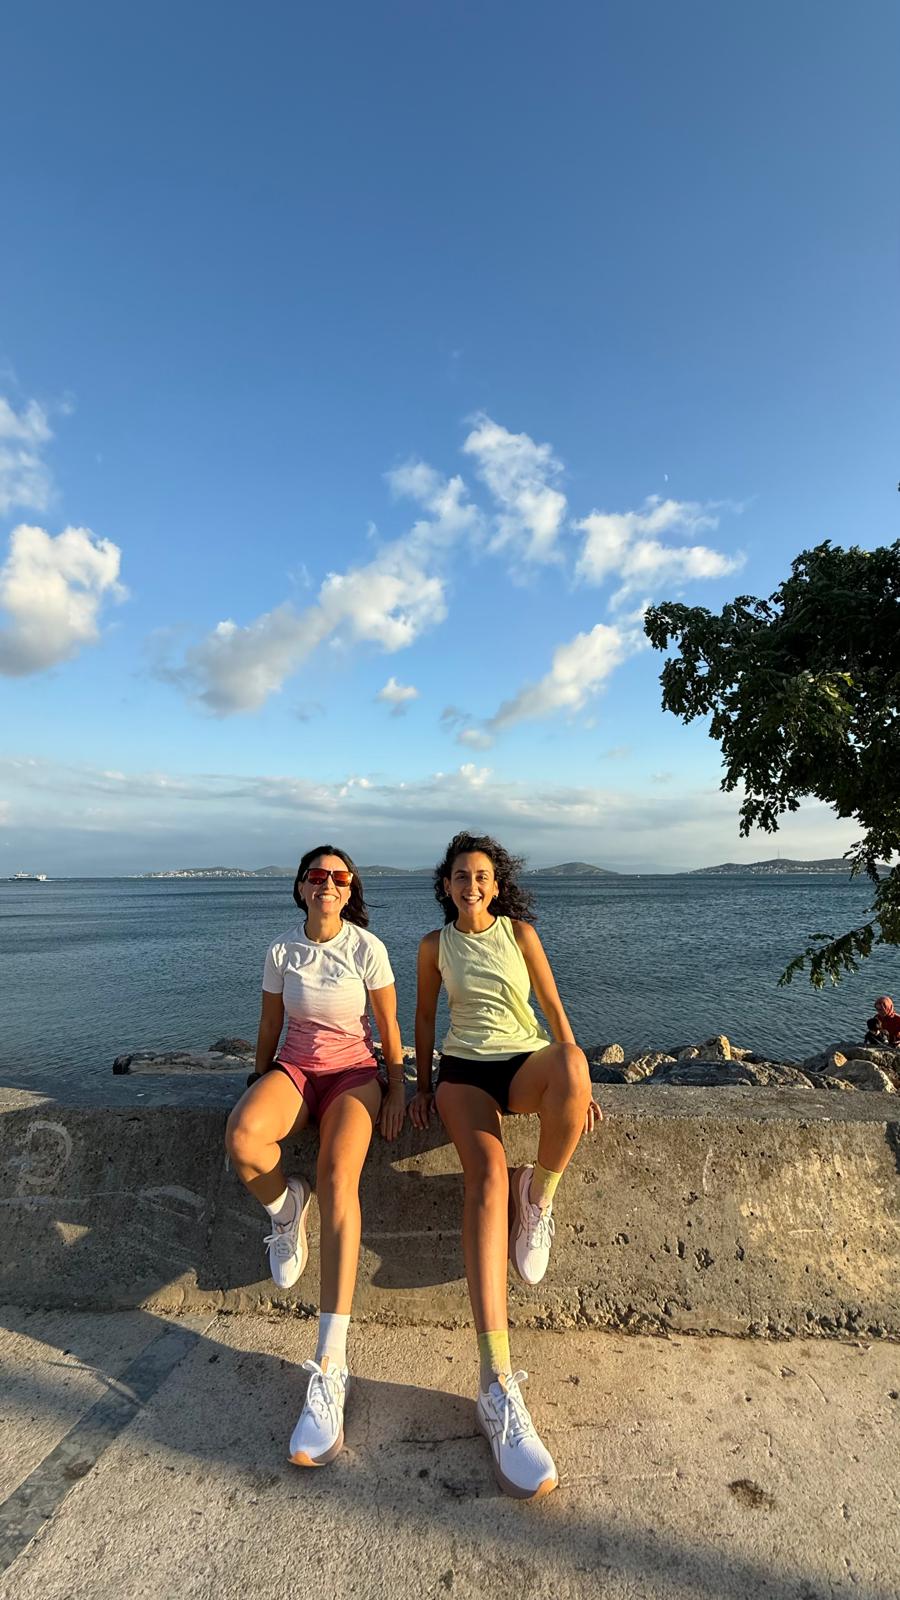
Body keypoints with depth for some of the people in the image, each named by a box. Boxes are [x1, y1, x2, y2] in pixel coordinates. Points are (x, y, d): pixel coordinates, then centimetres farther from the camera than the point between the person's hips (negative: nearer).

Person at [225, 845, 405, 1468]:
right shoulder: (283, 950, -1)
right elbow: (270, 1027, 9)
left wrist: (398, 1089, -5)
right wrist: (259, 1088, 13)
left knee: (338, 1177, -28)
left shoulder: (367, 947, -8)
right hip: (294, 1067, 2)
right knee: (241, 1138, -31)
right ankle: (286, 1208, 4)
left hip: (352, 1071, -2)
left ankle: (330, 1369, -27)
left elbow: (389, 1025, -1)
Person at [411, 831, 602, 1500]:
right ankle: (499, 1384, -32)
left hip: (527, 1065, 1)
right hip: (465, 1071, 0)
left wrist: (578, 1082, -1)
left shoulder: (520, 932, 6)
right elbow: (425, 1016, 15)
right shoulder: (435, 944, 7)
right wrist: (424, 1087, 10)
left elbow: (553, 1005, 6)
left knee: (570, 1063, -38)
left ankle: (539, 1195, -14)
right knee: (488, 1176, -30)